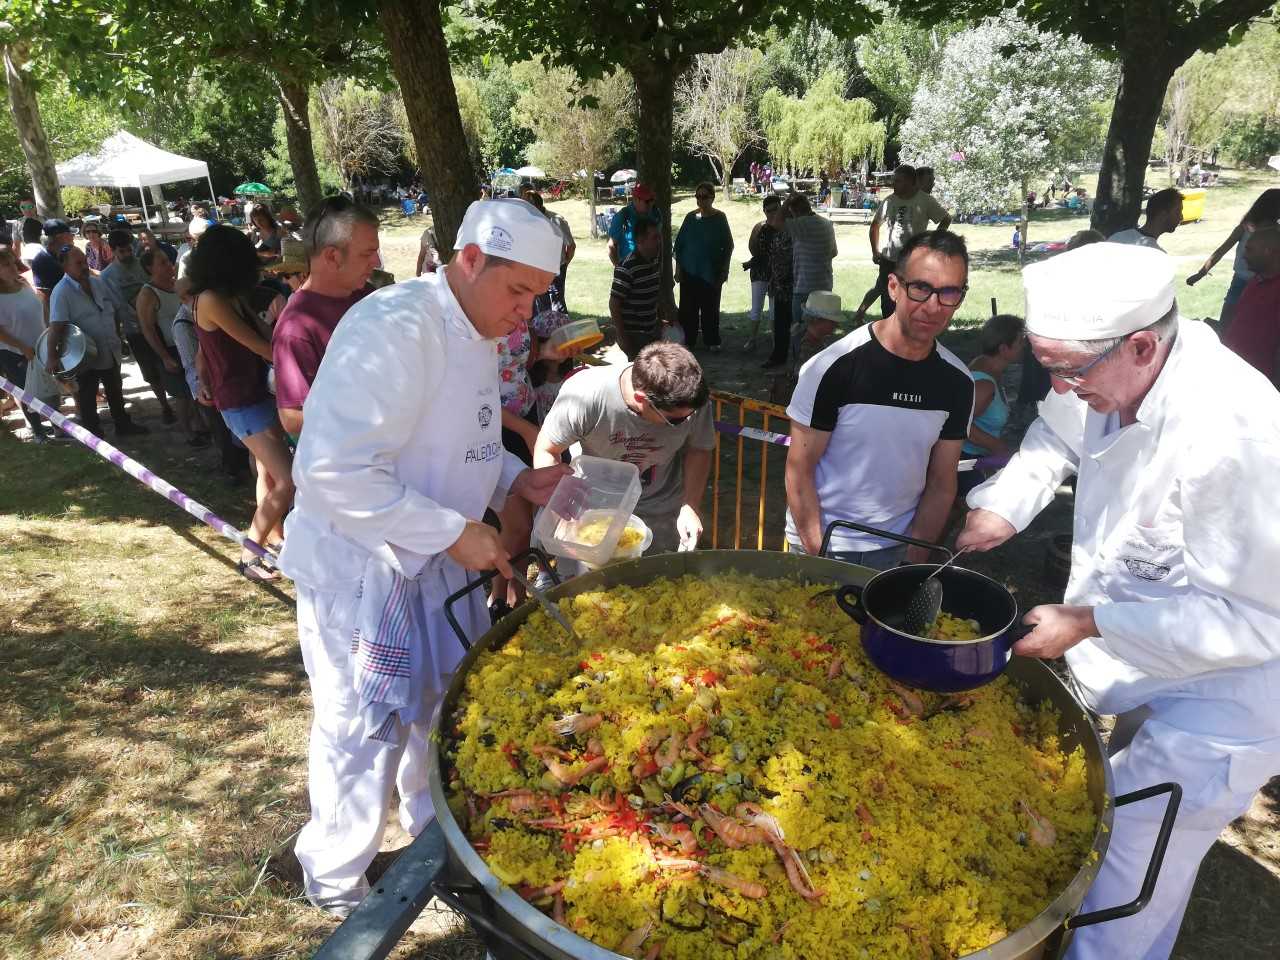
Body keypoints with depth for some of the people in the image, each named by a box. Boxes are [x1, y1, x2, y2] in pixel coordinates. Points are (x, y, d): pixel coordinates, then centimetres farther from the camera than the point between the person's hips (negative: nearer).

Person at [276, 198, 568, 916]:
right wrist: (453, 532, -26)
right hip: (360, 568, -9)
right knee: (366, 735, 7)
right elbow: (334, 473, -30)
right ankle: (337, 884, 34)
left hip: (435, 563, 9)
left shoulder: (473, 336, 6)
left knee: (445, 715, 21)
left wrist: (516, 479, 1)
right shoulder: (397, 327, -25)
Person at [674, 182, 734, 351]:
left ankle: (712, 341, 17)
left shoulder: (719, 218, -2)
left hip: (711, 272, -1)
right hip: (689, 271, 2)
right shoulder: (690, 217, 3)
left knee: (710, 308, 6)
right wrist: (678, 267, 2)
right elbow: (679, 243, 7)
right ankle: (688, 340, 13)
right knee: (688, 307, 2)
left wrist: (724, 269, -2)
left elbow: (728, 245, 2)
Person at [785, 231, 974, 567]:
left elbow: (941, 483, 3)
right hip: (823, 544, -3)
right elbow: (799, 471, -13)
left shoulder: (957, 382, -4)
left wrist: (914, 560, -4)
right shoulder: (834, 367, -18)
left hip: (897, 549, 4)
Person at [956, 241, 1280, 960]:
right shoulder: (1119, 375, -9)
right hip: (1145, 672, 8)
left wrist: (1089, 621, -27)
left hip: (1212, 707, -8)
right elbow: (1058, 433, 13)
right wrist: (1004, 505, -3)